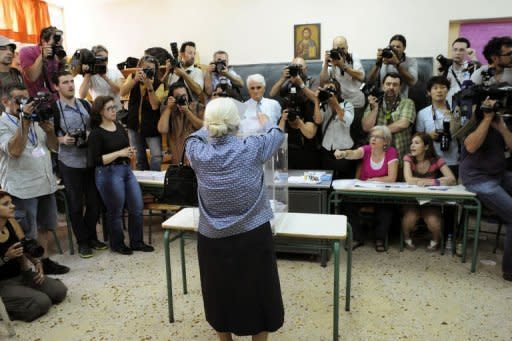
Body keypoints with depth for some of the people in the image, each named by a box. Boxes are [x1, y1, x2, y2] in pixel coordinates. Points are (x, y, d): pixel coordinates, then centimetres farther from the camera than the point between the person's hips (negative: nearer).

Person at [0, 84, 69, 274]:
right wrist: (24, 122, -22)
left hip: (46, 184, 7)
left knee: (43, 227, 16)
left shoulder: (35, 119, 14)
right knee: (25, 235, 1)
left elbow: (54, 146, 12)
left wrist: (49, 130, -8)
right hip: (22, 189, -7)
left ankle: (44, 261, 29)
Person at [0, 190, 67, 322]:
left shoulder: (11, 222, -1)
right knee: (42, 302, -22)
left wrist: (37, 263, -8)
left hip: (22, 275, 7)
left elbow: (28, 248, 7)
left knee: (59, 290, -2)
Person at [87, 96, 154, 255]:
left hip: (126, 169, 7)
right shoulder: (96, 133, -11)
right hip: (108, 173, -7)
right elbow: (96, 160, -16)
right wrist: (119, 153, -18)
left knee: (137, 207, 7)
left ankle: (136, 242, 23)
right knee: (115, 212, 7)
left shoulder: (119, 126, 8)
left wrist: (131, 152, -1)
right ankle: (117, 244, 27)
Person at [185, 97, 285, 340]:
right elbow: (277, 134, 8)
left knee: (220, 293, 21)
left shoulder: (198, 153, -10)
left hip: (213, 238, 2)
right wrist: (265, 121, 30)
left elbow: (193, 138, 16)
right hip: (253, 235, -2)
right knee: (257, 293, 16)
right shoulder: (251, 148, -13)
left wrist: (210, 128, 34)